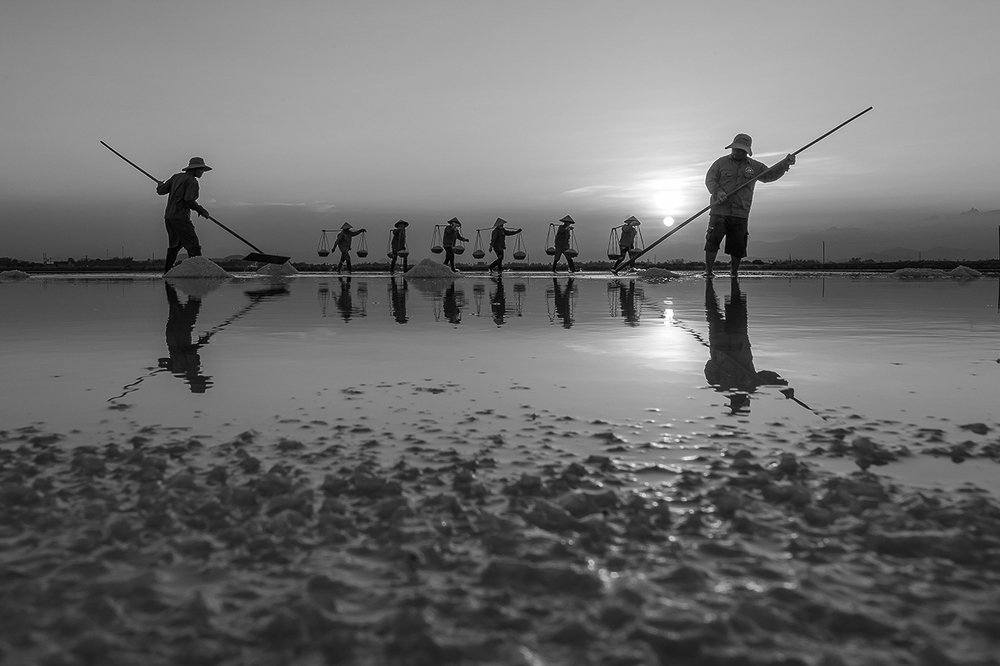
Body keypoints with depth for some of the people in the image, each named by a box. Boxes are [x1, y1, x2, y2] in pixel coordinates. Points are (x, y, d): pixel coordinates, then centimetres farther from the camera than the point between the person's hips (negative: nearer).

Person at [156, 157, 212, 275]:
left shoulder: (176, 177, 14)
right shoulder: (192, 181, -8)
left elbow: (161, 191, 14)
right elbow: (189, 200, -19)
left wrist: (160, 184, 36)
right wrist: (202, 211, -6)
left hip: (168, 217, 9)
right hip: (180, 218, -9)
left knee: (174, 245, 25)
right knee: (193, 247, -13)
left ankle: (167, 273, 33)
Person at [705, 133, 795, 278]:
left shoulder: (754, 166, 15)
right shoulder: (721, 162, 8)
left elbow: (769, 175, 15)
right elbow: (709, 179, 2)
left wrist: (785, 163, 0)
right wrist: (718, 191, -17)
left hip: (740, 213, 2)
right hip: (719, 210, -2)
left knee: (738, 246, 1)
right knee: (713, 240, -12)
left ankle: (734, 271, 18)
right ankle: (708, 271, -4)